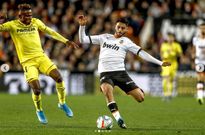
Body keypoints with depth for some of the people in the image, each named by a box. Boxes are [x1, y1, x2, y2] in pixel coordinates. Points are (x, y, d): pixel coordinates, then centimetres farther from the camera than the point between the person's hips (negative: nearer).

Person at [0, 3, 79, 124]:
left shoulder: (36, 22, 7)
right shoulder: (12, 25, -1)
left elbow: (50, 32, 16)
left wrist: (66, 41, 16)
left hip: (41, 57, 3)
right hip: (27, 61, -3)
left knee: (58, 77, -16)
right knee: (36, 89, -17)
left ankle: (62, 103, 7)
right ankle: (39, 111, 12)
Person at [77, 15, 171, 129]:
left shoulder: (126, 41, 10)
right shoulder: (104, 37, 15)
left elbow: (141, 53, 6)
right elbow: (83, 40, 16)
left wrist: (160, 63, 0)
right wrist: (82, 26, 1)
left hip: (120, 72, 0)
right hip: (105, 73, 0)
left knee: (140, 98, -10)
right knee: (107, 90, -38)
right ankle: (118, 118, -37)